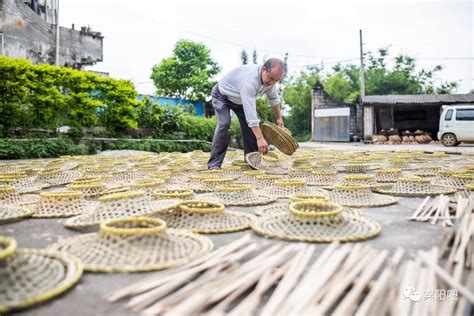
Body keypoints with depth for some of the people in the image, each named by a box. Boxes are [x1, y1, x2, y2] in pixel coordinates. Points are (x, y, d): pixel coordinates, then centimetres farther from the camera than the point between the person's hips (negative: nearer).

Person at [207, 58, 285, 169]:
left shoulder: (270, 79, -17)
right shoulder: (249, 79, -43)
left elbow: (273, 98, 5)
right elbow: (250, 112, -49)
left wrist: (279, 118, 9)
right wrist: (260, 138, -53)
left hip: (241, 98, 7)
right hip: (222, 95, -7)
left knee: (249, 124, -5)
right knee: (224, 124, -25)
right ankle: (214, 164, -20)